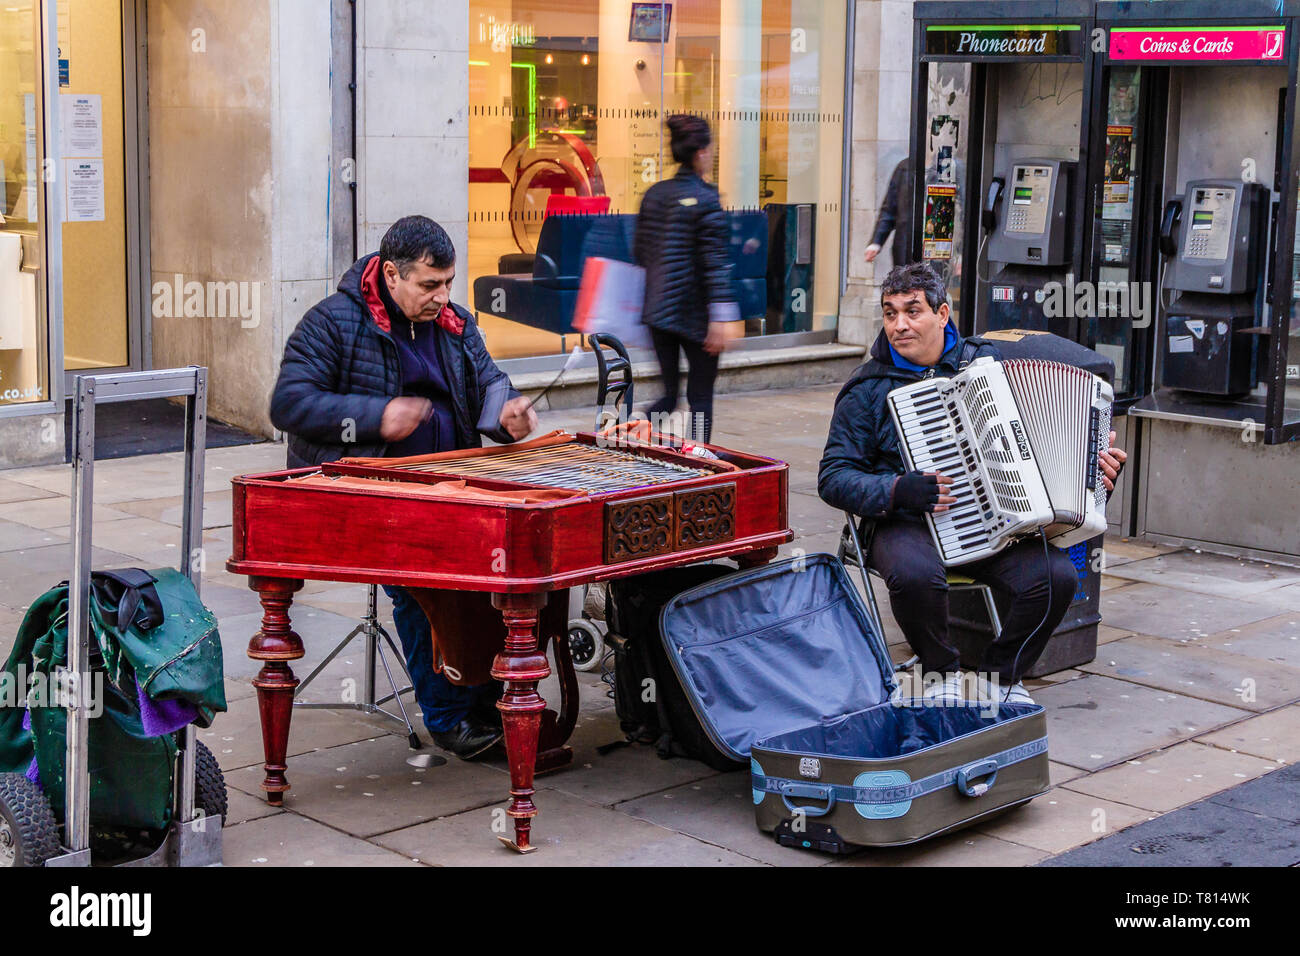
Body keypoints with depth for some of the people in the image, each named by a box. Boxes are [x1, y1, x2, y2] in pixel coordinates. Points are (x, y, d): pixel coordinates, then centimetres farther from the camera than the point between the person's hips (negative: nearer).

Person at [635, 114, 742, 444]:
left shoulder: (653, 194, 7)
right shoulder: (706, 199, -12)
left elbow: (639, 253, 13)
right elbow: (715, 261, -16)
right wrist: (722, 317, -17)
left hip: (658, 308, 6)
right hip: (696, 313, -6)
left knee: (667, 392, 14)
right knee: (701, 395, 6)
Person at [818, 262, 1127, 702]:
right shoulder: (868, 389, 2)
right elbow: (834, 476, -2)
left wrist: (1093, 460, 6)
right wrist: (897, 491, -18)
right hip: (908, 522, -3)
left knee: (1057, 576, -23)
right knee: (915, 575, -37)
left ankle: (1002, 675, 4)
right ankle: (943, 673, -6)